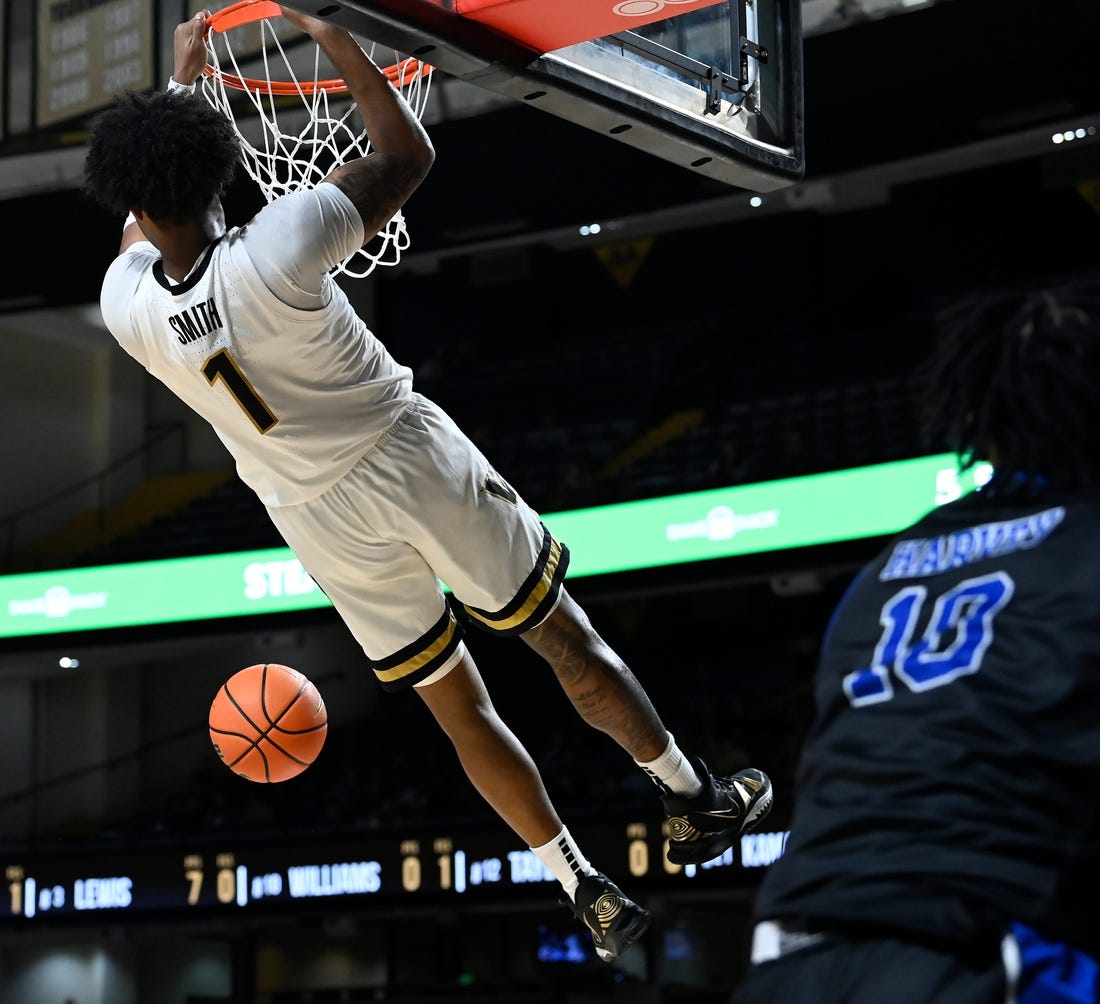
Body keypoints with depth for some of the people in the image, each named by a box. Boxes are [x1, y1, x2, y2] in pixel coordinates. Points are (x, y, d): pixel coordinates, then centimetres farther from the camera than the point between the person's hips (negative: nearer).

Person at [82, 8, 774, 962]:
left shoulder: (126, 304, -15)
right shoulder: (279, 242, -29)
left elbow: (138, 211, 10)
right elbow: (408, 151, -12)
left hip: (322, 520, 3)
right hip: (414, 460, -3)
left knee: (458, 707, 18)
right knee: (568, 641, 16)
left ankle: (588, 893, 23)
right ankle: (696, 801, 32)